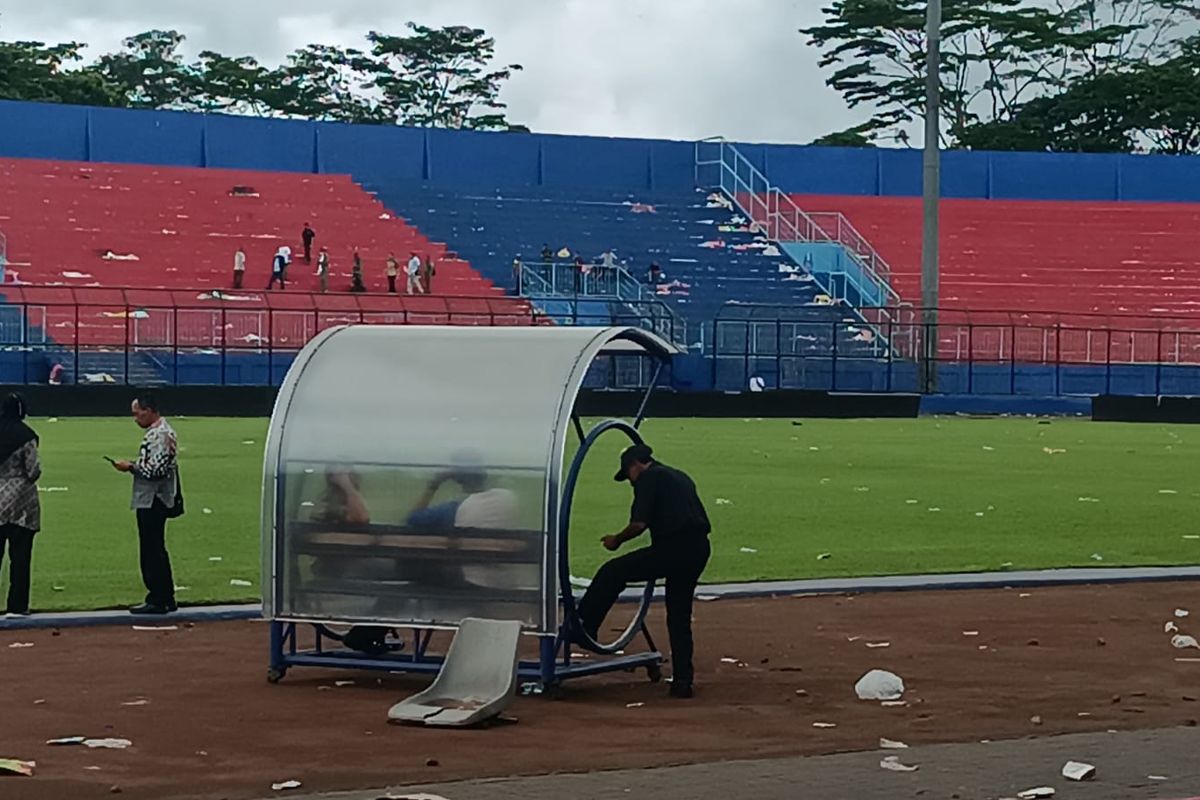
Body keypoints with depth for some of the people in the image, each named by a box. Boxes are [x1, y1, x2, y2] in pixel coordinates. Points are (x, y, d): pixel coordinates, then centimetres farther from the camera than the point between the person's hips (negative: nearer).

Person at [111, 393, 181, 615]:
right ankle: (166, 598, 20)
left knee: (151, 552, -6)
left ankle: (157, 601, -3)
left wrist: (131, 467, -13)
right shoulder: (163, 430, 16)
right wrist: (134, 466, 12)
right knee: (157, 551, 15)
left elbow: (156, 470, -23)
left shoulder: (159, 434, -17)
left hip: (152, 502, -11)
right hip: (155, 500, 11)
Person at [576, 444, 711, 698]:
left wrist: (617, 540, 8)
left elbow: (639, 523, -9)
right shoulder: (680, 477, 27)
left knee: (613, 573, 3)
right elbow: (700, 520, 27)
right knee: (680, 616, 15)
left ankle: (585, 625, 1)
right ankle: (682, 680, 13)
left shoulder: (648, 478, 1)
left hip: (672, 548, -8)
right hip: (698, 551, 8)